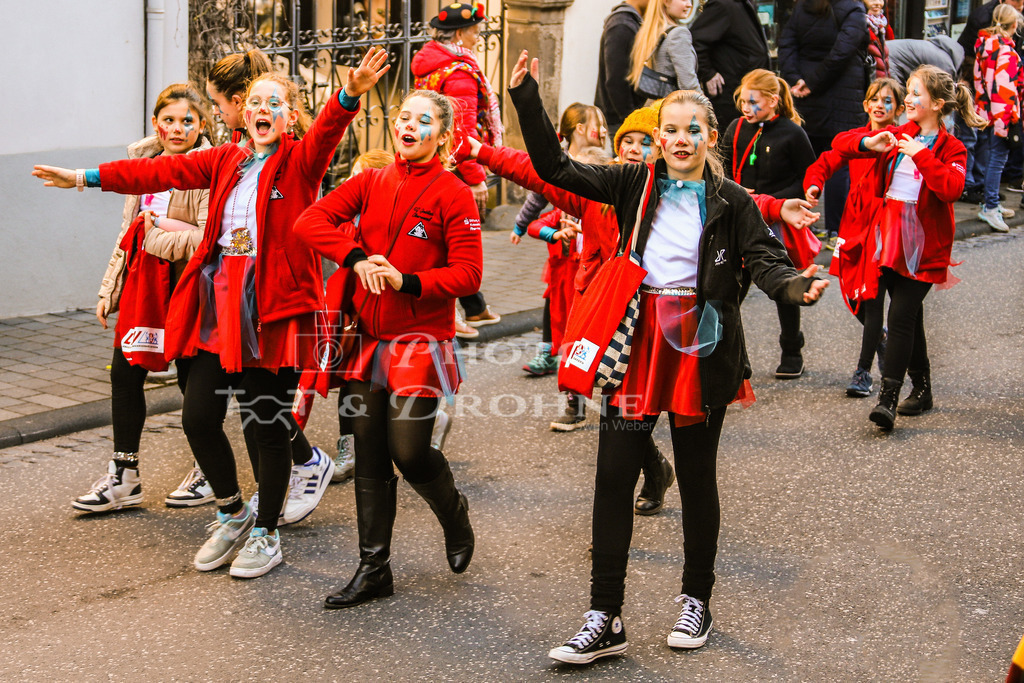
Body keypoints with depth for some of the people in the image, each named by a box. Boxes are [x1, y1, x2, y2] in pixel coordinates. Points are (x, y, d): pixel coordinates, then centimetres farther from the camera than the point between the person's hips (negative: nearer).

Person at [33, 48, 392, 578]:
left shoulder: (301, 161, -1)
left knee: (270, 425, 3)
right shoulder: (225, 161, 13)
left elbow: (327, 133, -21)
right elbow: (164, 171, 14)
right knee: (198, 416, 5)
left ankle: (265, 534, 20)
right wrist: (86, 177, 12)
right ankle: (232, 514, 28)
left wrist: (350, 94, -43)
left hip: (274, 308, -5)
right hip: (218, 305, 5)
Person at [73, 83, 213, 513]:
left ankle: (210, 473, 22)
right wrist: (110, 289, 17)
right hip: (144, 285, 7)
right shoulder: (142, 164, 12)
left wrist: (158, 231, -13)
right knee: (124, 372, 5)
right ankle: (124, 477, 15)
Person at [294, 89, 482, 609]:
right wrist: (356, 258, -16)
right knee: (370, 458, 7)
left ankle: (455, 514, 26)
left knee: (409, 451, -8)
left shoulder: (453, 194, -6)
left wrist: (408, 282, -22)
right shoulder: (371, 184, 8)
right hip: (368, 341, 5)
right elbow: (311, 221, -2)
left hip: (420, 342, -4)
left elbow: (468, 274, -10)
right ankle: (374, 569, 17)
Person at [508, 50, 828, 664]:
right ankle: (606, 619, 7)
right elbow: (557, 169, 4)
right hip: (638, 341, 2)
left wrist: (797, 286, -28)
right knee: (613, 475, 0)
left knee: (697, 475, 10)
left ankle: (697, 600, 29)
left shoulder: (730, 201, 1)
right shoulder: (637, 184, 5)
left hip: (701, 347, -2)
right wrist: (527, 100, -4)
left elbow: (765, 259, -6)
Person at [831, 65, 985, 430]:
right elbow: (840, 143, 5)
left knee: (900, 315, -14)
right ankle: (922, 389, 27)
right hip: (890, 241, 5)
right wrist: (869, 143, -14)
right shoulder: (897, 136, 10)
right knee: (910, 317, 14)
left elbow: (952, 188, -24)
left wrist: (922, 155, -21)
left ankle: (888, 399, -15)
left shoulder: (951, 149, -4)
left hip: (923, 247, -5)